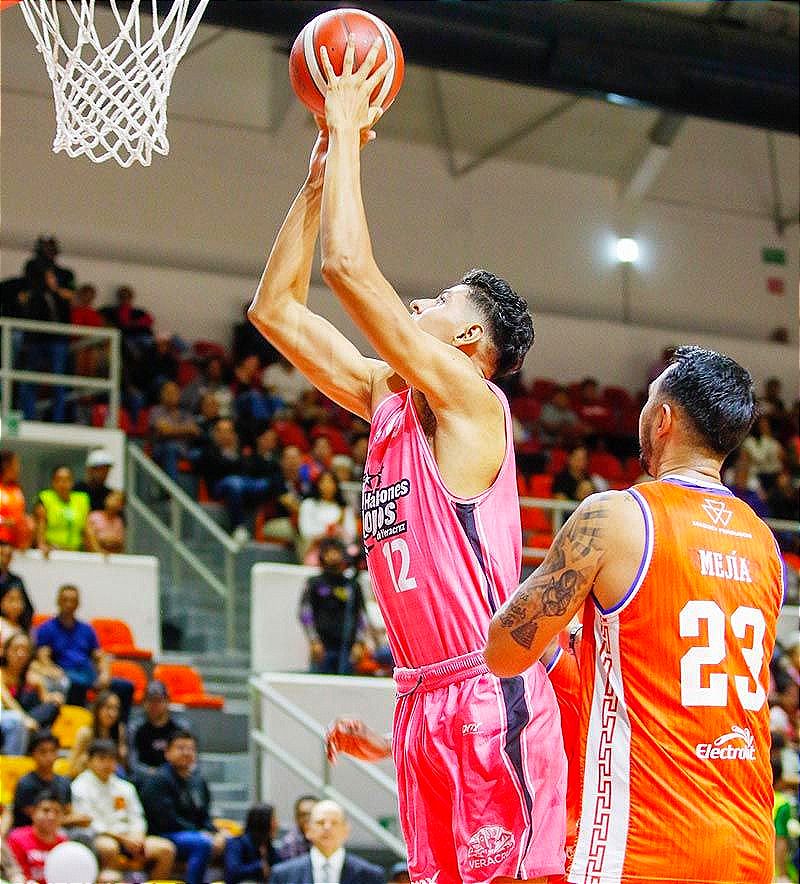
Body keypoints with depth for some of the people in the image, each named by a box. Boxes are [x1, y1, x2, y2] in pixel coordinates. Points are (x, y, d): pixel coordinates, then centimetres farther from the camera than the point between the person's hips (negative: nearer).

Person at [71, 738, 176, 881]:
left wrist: (136, 836, -7)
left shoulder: (125, 787, 20)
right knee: (108, 847, -41)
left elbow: (136, 817, 17)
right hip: (98, 838, -6)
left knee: (166, 849, -13)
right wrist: (121, 837, -15)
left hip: (127, 837, 6)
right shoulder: (80, 787, 0)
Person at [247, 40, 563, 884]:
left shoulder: (470, 400, -7)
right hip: (425, 698, 9)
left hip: (490, 699, -9)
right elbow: (275, 307, 19)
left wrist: (348, 131, -4)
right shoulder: (386, 399, 16)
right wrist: (322, 165, 15)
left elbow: (348, 267, -16)